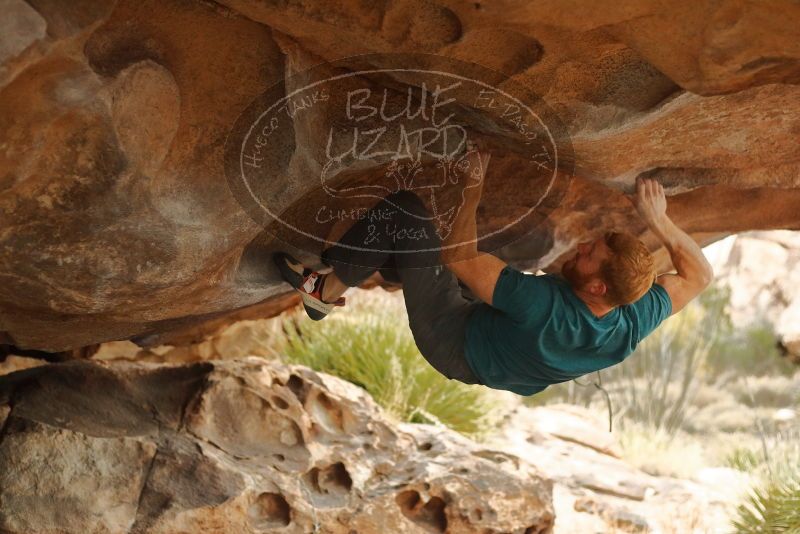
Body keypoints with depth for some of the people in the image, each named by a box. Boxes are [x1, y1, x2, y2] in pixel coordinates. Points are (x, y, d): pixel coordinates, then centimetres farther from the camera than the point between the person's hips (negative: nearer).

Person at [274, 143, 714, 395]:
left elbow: (458, 258, -34)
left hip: (452, 341, -7)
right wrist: (657, 221, -16)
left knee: (402, 207, -13)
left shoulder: (544, 306, -44)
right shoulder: (633, 325, -26)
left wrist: (473, 192, -25)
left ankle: (328, 289, 6)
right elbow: (698, 275, -8)